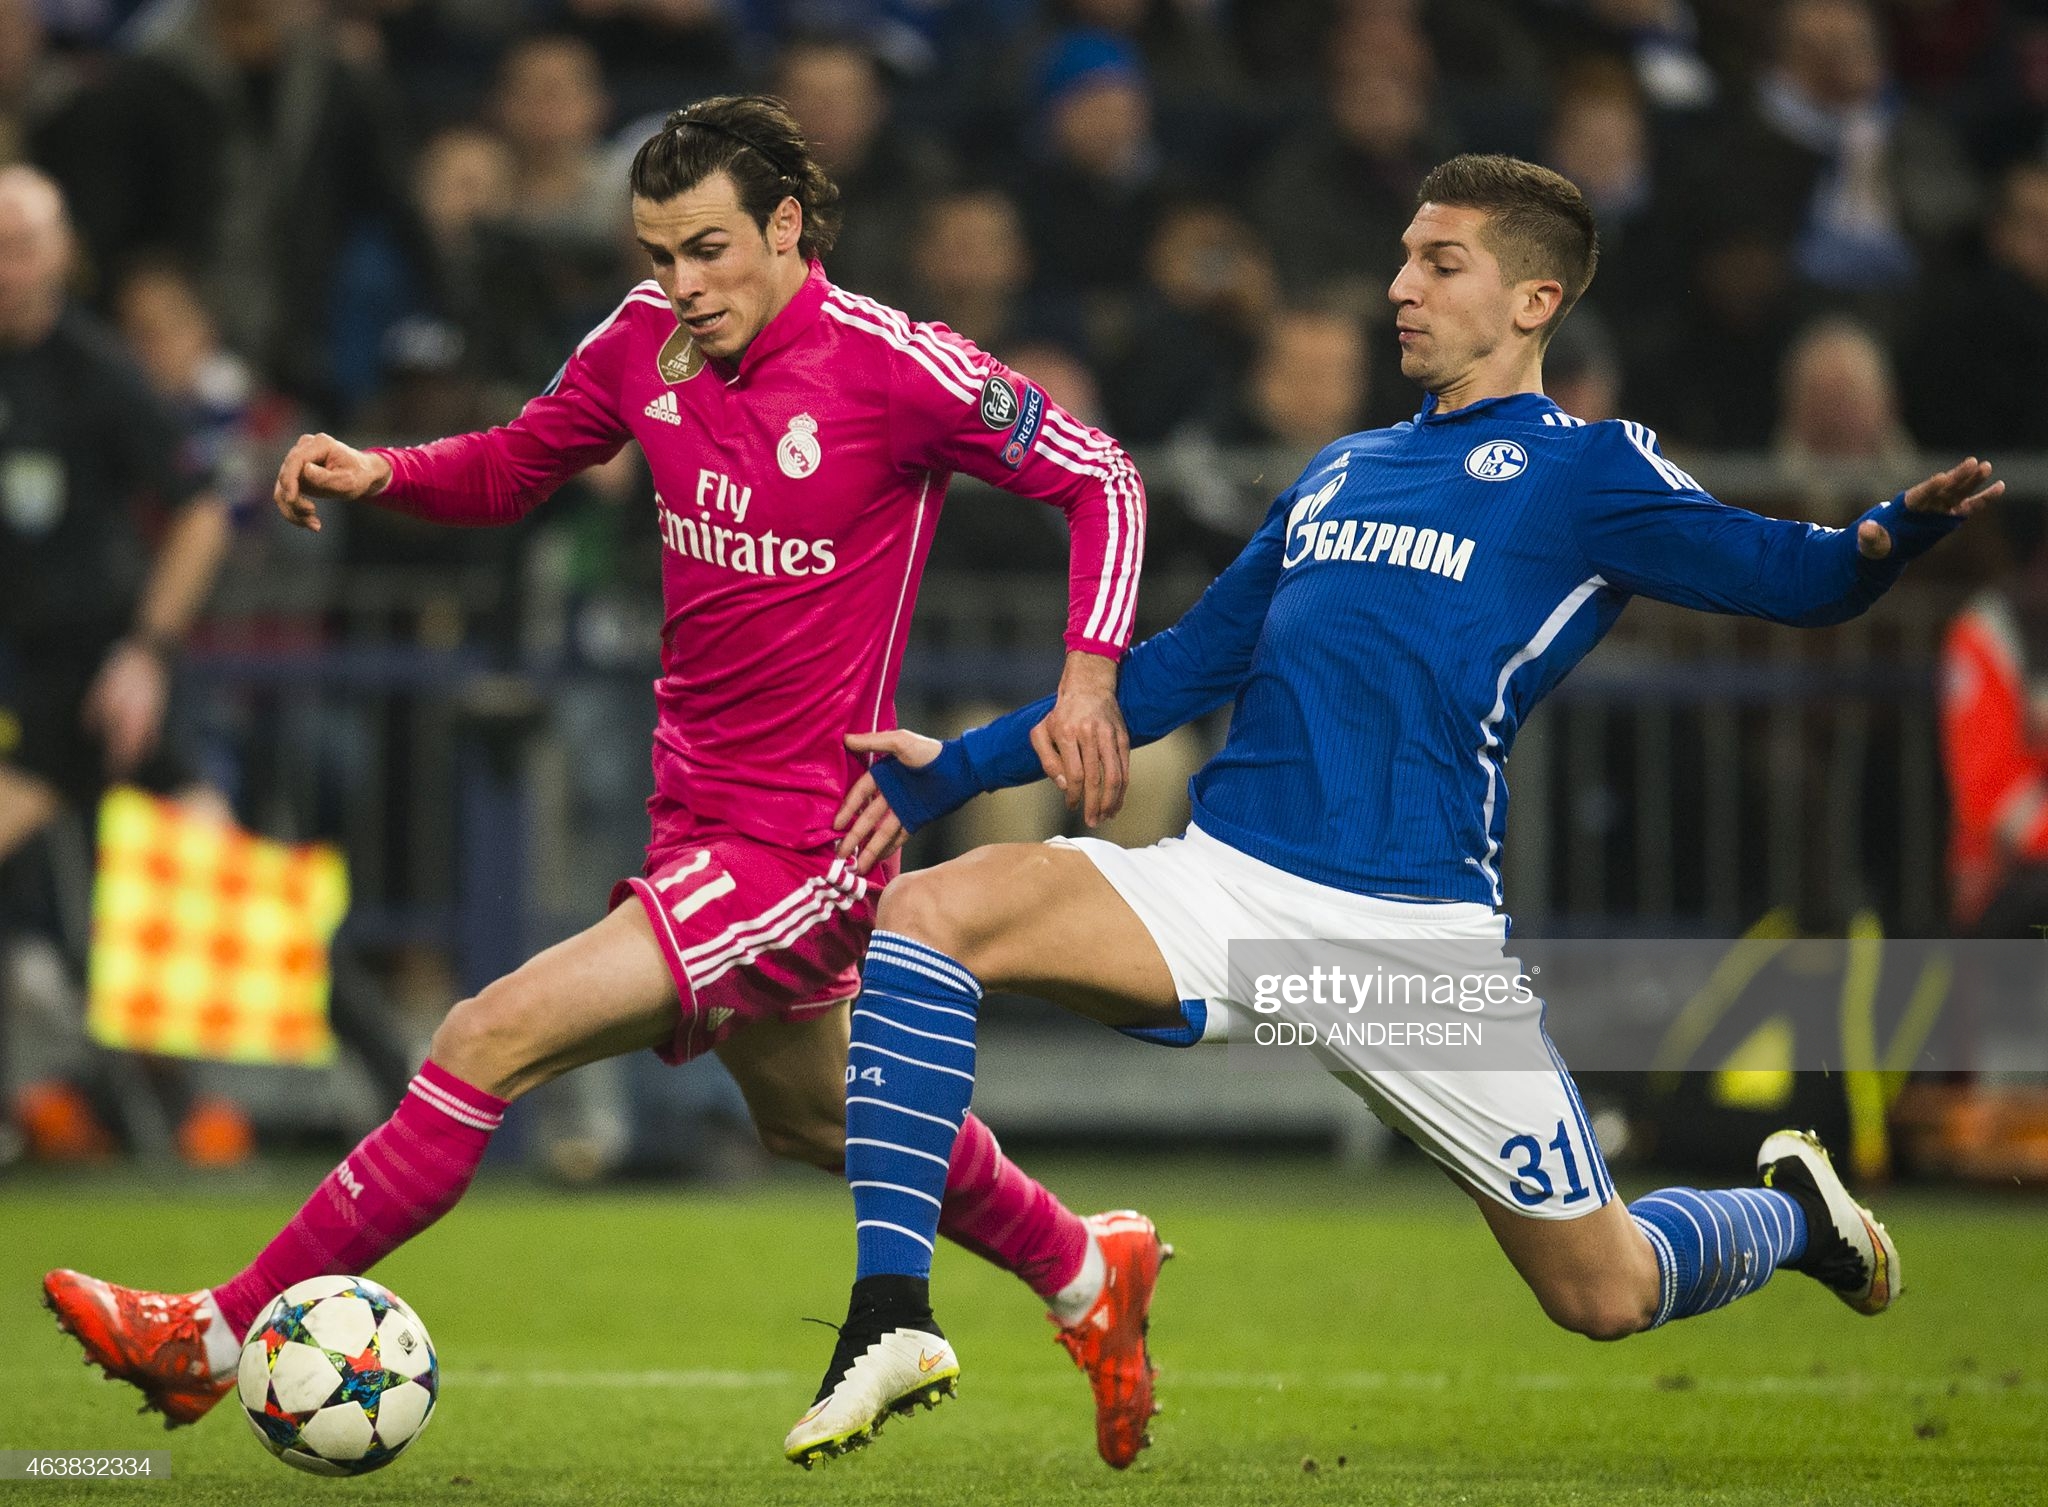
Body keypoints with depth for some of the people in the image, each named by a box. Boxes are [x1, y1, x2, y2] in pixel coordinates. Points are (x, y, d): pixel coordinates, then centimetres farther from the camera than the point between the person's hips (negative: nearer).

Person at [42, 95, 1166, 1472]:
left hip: (798, 843, -8)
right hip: (701, 820, 8)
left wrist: (1091, 671, -22)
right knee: (820, 1118, 27)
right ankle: (1090, 1276, 49)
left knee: (494, 1041, -16)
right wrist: (379, 474, -5)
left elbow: (1102, 479, -10)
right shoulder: (647, 341, 0)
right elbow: (512, 470, 15)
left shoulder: (892, 367, -18)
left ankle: (220, 1338, -10)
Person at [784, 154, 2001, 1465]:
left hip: (1420, 933, -5)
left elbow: (1793, 579, -6)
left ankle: (1793, 1213, 36)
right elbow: (1194, 665, 29)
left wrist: (1891, 536, -30)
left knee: (1606, 1294, 1)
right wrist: (962, 766, 26)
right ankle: (893, 1313, -21)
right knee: (921, 919, -20)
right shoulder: (1346, 470, 22)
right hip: (1225, 887, 5)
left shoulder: (1585, 470, 5)